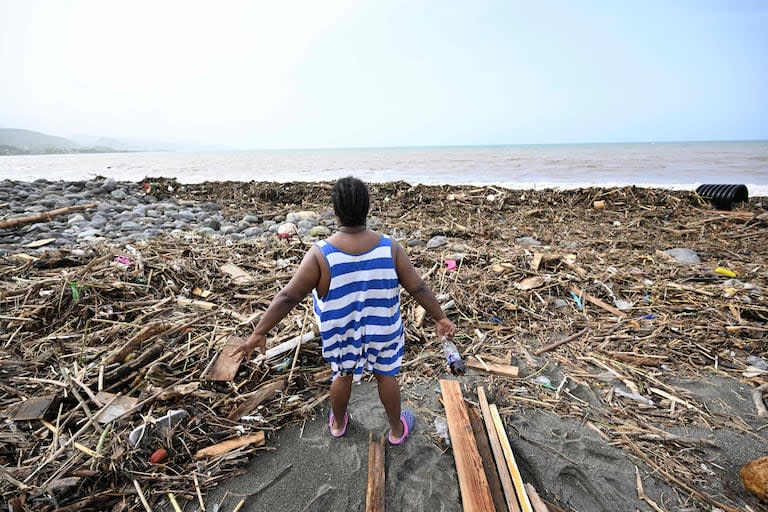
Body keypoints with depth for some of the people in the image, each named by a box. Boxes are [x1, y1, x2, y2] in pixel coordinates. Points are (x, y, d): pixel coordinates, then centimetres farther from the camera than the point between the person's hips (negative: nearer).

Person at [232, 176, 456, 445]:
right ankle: (397, 429, 45)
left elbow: (288, 297, -20)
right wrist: (440, 318, 2)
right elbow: (418, 288, -13)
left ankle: (338, 423, 52)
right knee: (386, 376, 23)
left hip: (341, 333, 0)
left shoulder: (320, 254, -25)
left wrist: (259, 332, -8)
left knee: (343, 375, 26)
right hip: (382, 331, 0)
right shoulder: (389, 248, -21)